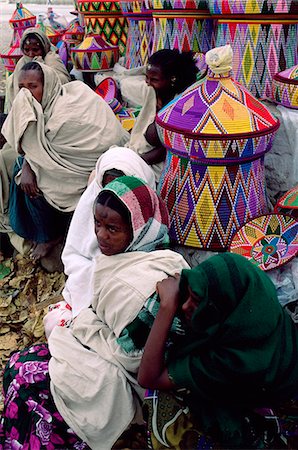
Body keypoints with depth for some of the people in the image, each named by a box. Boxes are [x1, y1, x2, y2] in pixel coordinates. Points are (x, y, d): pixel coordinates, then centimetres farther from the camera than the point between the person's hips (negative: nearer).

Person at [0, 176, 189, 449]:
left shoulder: (147, 283, -32)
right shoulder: (128, 249, -5)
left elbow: (130, 354, -24)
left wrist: (86, 324, -14)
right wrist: (84, 320, -2)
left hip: (125, 373, -9)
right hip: (108, 338, 9)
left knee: (25, 378, -10)